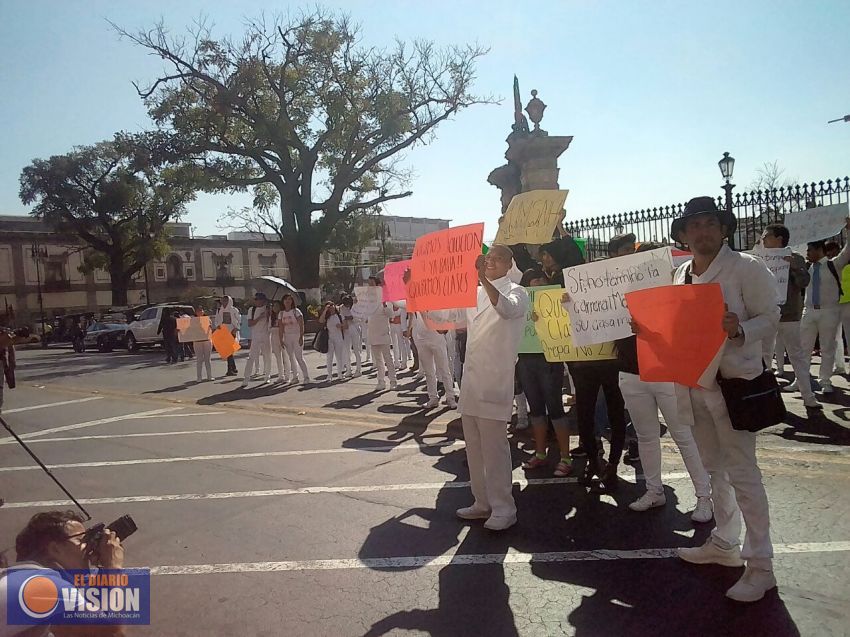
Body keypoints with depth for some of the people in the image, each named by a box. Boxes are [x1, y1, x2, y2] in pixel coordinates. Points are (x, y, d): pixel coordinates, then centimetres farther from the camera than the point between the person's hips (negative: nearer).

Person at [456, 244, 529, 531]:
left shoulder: (516, 291, -2)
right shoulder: (474, 293, 17)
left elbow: (507, 309, -27)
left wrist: (484, 280, -41)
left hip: (494, 380, -7)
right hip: (471, 379, 7)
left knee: (494, 446, -4)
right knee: (474, 446, 12)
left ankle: (503, 508, 7)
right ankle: (483, 502, 24)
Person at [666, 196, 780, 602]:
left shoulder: (746, 267, -8)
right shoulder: (680, 275, 10)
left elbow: (770, 318, -9)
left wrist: (739, 330, -28)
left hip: (733, 382, -6)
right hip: (693, 383, 6)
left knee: (742, 472, -2)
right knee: (714, 468, 16)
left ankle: (760, 564, 10)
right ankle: (724, 544, 30)